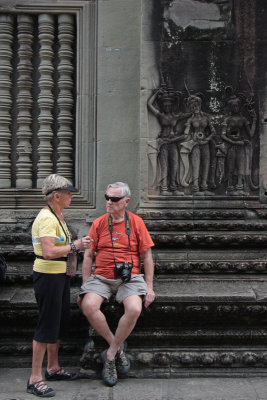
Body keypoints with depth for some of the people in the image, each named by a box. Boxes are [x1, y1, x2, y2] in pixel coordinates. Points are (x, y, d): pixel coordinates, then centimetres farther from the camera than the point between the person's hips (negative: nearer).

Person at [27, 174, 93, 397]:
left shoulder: (57, 216, 14)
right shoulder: (47, 218, -19)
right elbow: (48, 252, -30)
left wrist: (76, 245, 12)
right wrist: (74, 246, -23)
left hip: (60, 275, 10)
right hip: (48, 276, -10)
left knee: (60, 322, 17)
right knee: (47, 325, -6)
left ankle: (53, 369, 30)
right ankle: (35, 379, 2)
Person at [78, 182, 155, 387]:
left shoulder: (136, 222, 4)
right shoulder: (99, 223, 7)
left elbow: (147, 256, 6)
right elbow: (88, 256, 9)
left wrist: (149, 287, -1)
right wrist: (85, 286, 2)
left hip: (130, 277, -1)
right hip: (101, 277, 1)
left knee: (134, 309, -30)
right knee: (88, 305, -28)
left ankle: (110, 355, -10)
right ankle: (118, 347, -8)